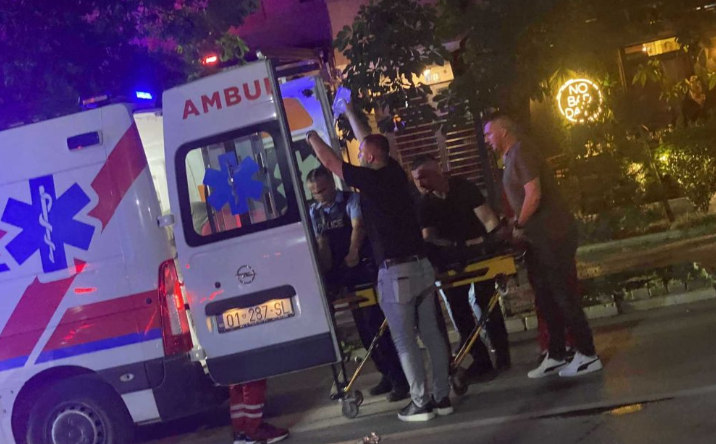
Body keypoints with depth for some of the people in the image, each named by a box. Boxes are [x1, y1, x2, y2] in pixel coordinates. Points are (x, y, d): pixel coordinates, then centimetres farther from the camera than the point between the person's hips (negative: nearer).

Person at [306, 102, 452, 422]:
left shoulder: (370, 179, -12)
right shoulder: (395, 173, 8)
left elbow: (330, 161, -3)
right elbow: (371, 142, 23)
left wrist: (310, 135, 12)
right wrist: (349, 113, 35)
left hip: (395, 272, -7)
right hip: (421, 265, 7)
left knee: (405, 342, 0)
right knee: (432, 335, 9)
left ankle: (421, 403, 3)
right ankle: (442, 396, 15)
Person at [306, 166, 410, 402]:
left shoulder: (351, 200, -6)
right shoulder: (314, 212, 8)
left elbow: (357, 227, -20)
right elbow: (321, 243, 4)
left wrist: (353, 253, -34)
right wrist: (326, 270, -9)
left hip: (365, 266, -6)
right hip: (343, 273, 6)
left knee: (376, 322, -10)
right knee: (363, 326, 9)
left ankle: (399, 379, -5)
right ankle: (387, 374, 21)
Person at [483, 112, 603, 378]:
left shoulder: (521, 153, -14)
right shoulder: (512, 158, 16)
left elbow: (533, 195, -23)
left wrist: (519, 226, -13)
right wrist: (518, 226, 12)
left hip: (553, 236, -10)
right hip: (540, 239, 10)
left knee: (563, 296, -5)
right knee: (546, 298, 13)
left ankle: (587, 356, 2)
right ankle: (556, 356, 21)